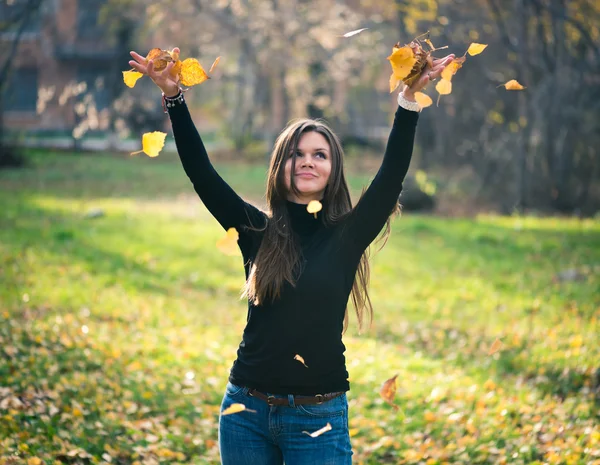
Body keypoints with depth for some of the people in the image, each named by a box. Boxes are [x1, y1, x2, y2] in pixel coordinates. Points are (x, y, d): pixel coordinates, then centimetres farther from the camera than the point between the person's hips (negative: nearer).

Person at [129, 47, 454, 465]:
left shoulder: (347, 237, 0)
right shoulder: (256, 231, 4)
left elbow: (392, 174, -11)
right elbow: (201, 172, -2)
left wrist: (409, 98, -20)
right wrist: (173, 96, -9)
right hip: (246, 411, 2)